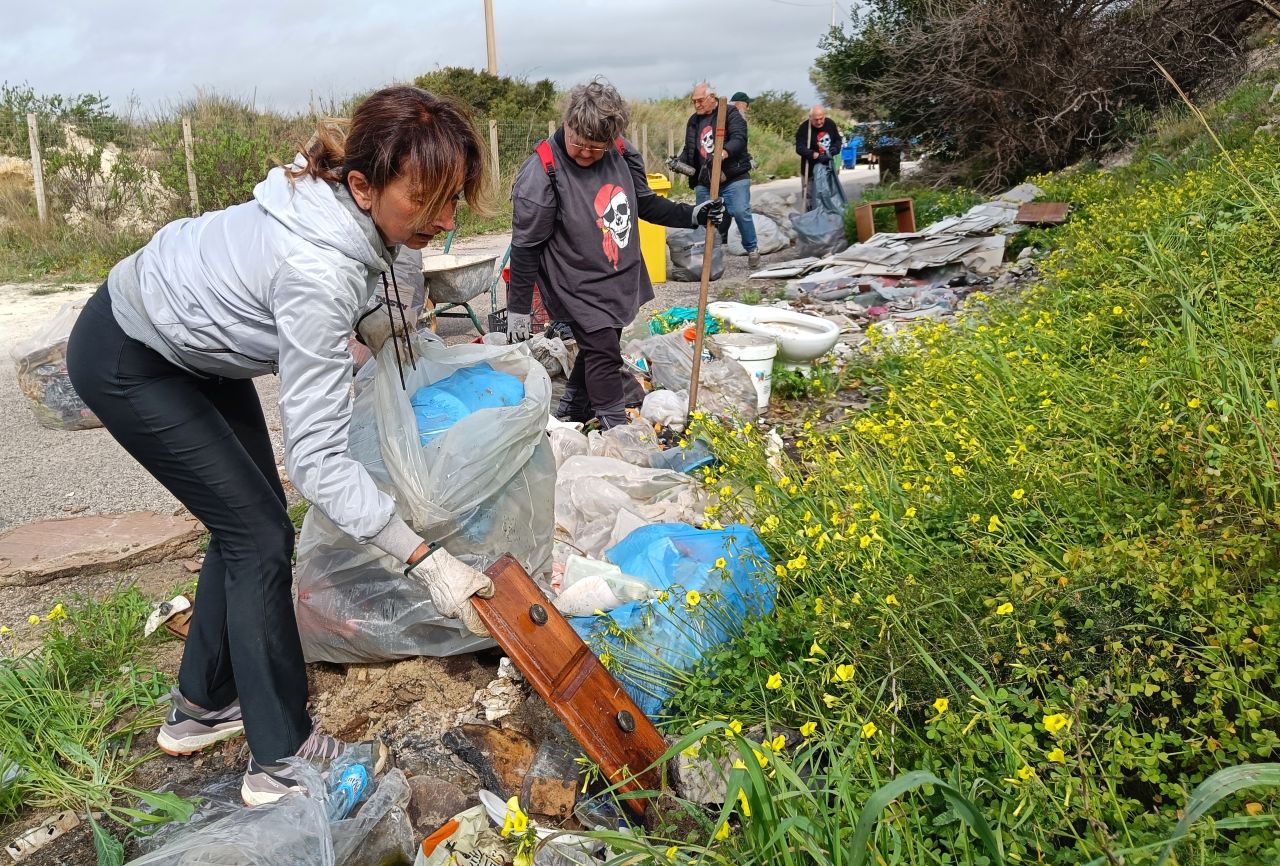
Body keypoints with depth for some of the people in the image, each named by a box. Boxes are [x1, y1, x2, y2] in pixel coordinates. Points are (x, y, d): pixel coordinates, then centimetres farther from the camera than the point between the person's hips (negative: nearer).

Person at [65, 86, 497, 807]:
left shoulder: (346, 203, -16)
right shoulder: (317, 273, -40)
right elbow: (317, 457, -38)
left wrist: (381, 322, -6)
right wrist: (428, 562, -38)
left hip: (196, 345, 9)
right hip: (127, 361, -8)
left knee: (249, 523, 12)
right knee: (259, 537, -8)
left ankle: (202, 708, 29)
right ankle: (282, 761, 4)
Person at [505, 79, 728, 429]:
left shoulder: (622, 154, -5)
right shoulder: (541, 173, -21)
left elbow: (645, 203, 13)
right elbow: (525, 248, -16)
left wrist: (694, 215, 3)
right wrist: (518, 310, -13)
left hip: (620, 280, 7)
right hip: (578, 288, -7)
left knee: (598, 347, 17)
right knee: (604, 353, -9)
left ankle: (569, 414, 35)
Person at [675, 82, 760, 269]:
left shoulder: (730, 114, -3)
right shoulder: (693, 121, 15)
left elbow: (739, 138, -18)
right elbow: (689, 150, 22)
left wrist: (726, 151, -38)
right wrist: (679, 161, 0)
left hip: (734, 178, -5)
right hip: (704, 181, 5)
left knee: (741, 212, -12)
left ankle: (752, 250, 8)